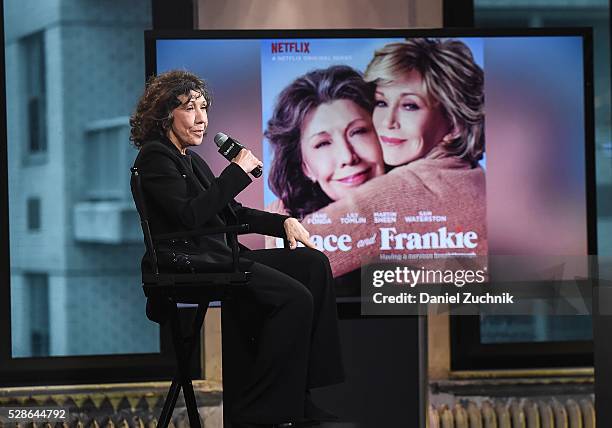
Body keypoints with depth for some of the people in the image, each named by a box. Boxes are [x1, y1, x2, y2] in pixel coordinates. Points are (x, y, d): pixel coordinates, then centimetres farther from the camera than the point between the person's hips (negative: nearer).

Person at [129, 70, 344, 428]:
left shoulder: (191, 159, 22)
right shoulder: (155, 157, -7)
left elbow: (232, 212, 25)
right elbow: (189, 215, -20)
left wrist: (283, 222, 10)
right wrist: (237, 172, -15)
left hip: (217, 257, 10)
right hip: (189, 266, -10)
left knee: (314, 263, -3)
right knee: (296, 298, -22)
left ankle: (299, 394, -8)